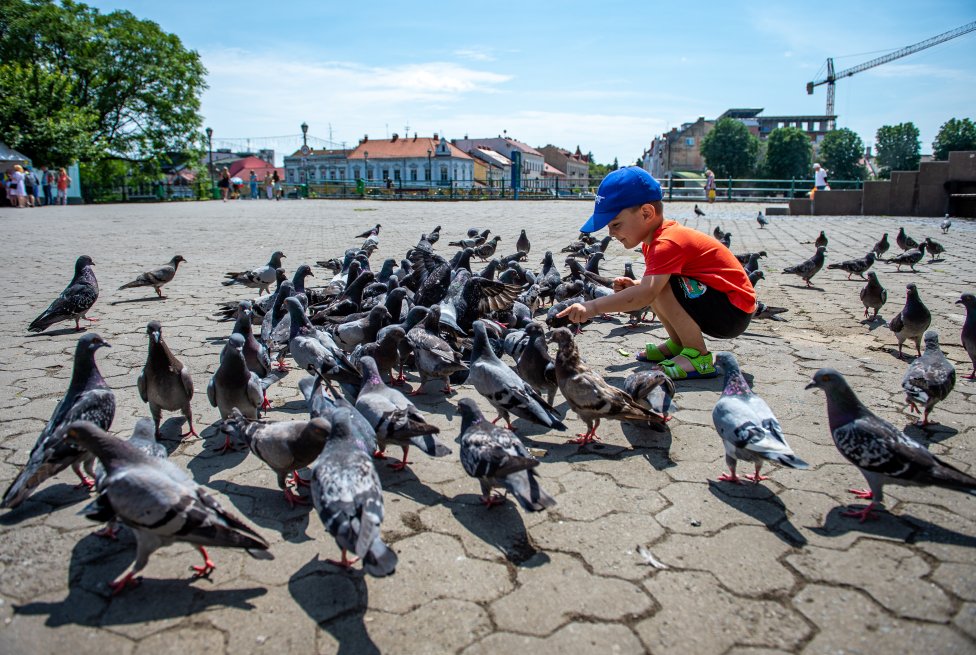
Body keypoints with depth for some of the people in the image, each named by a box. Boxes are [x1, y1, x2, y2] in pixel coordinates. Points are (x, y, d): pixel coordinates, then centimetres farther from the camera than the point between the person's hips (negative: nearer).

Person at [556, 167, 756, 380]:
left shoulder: (667, 243, -24)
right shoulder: (656, 239, 8)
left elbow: (647, 292, -38)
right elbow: (652, 285, 15)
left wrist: (593, 306, -40)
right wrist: (633, 285, -6)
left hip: (735, 312, -10)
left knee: (660, 286, -27)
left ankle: (698, 355, -16)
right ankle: (677, 344, 11)